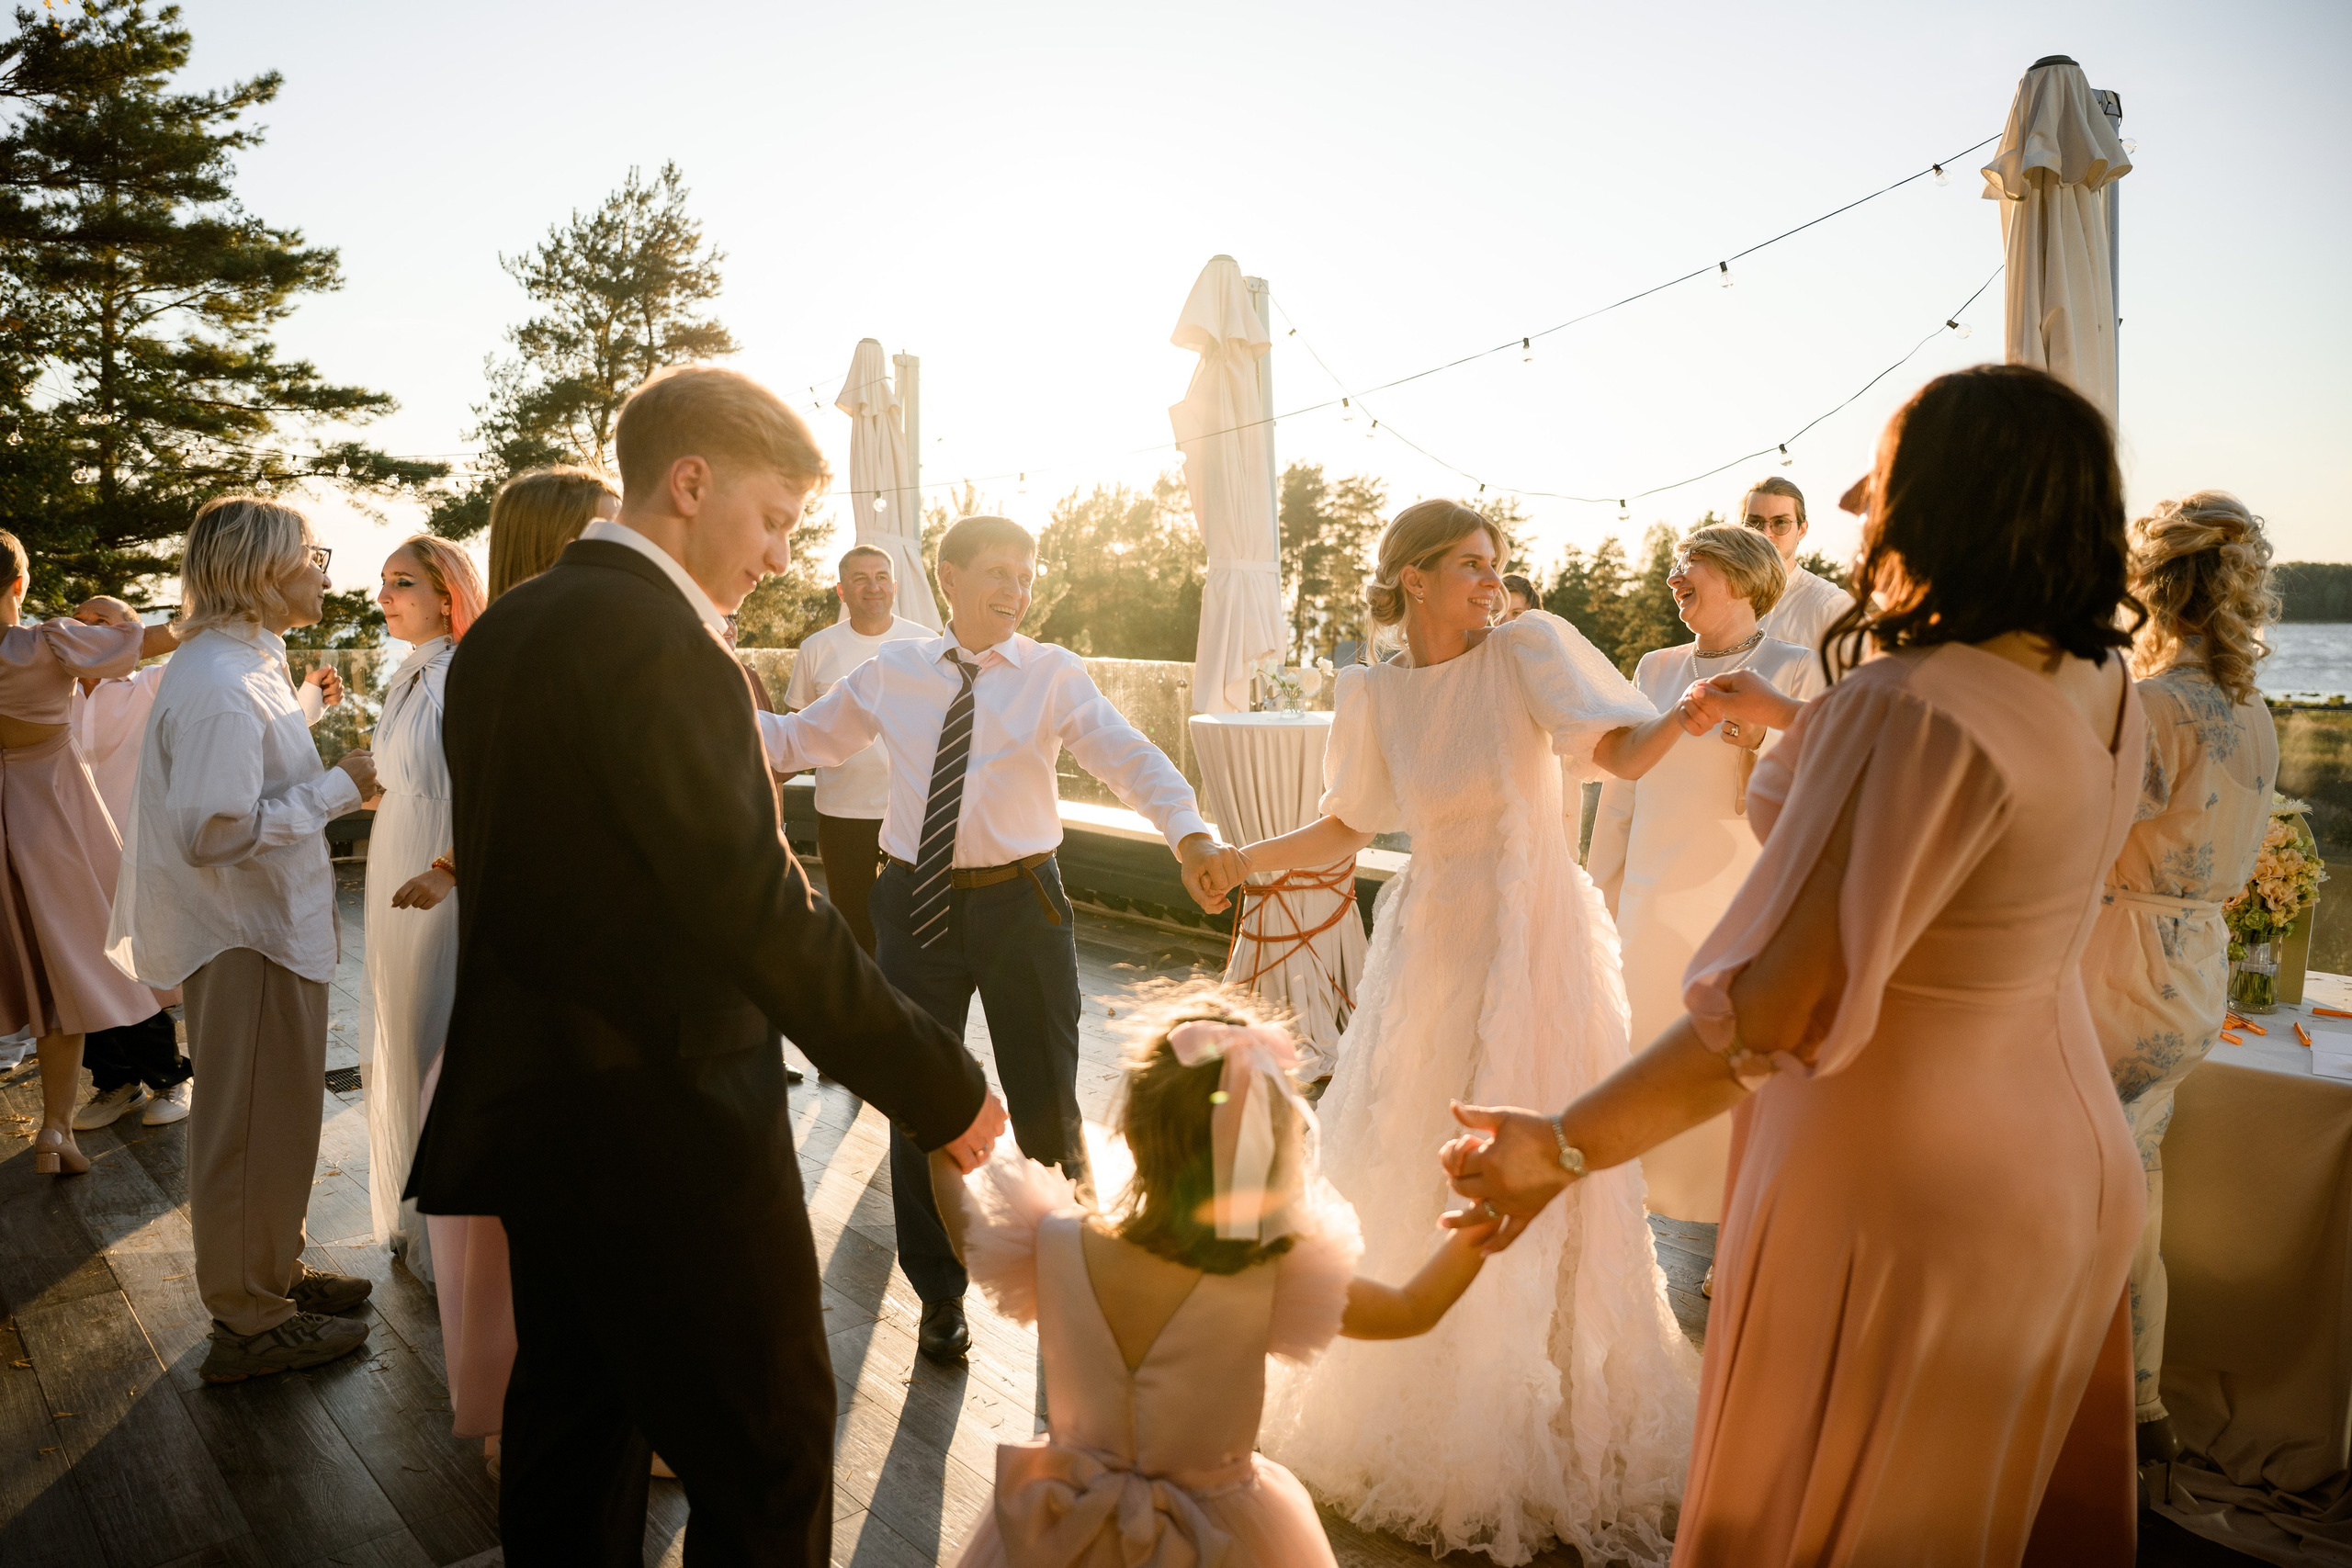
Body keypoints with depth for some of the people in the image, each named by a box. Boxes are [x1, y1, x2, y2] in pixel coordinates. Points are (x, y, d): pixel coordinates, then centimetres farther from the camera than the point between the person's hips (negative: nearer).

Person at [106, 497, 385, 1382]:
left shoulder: (243, 664, 11)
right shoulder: (219, 687, -23)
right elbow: (216, 830, -29)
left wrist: (323, 772, 8)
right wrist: (338, 789, -22)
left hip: (265, 926, 10)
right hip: (246, 941, -10)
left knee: (270, 1120, 22)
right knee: (255, 1131, 3)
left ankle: (270, 1276, 38)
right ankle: (250, 1325, 17)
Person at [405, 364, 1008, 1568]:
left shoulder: (502, 630, 8)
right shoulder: (656, 642, -21)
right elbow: (761, 913, -25)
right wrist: (940, 1091, -19)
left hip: (535, 1101, 10)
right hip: (667, 1130, -10)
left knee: (571, 1414, 23)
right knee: (767, 1463, 4)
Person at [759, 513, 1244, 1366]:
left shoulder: (1053, 673, -5)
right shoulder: (890, 674, 3)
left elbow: (1132, 758, -19)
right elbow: (801, 737, 14)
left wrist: (1190, 834, -37)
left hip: (1020, 904, -2)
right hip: (915, 903, 2)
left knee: (1046, 1101, 11)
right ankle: (939, 1293, 37)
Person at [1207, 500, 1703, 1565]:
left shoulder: (1528, 648, -7)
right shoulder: (1373, 695, 1)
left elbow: (1621, 754, -19)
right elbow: (1347, 826, 11)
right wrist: (1242, 859, 5)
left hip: (1537, 941, -2)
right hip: (1433, 946, 3)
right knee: (1406, 1180, 9)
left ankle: (1550, 1421, 28)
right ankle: (1410, 1408, 33)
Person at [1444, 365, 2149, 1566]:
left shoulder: (1924, 713, -30)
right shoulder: (2100, 689, -3)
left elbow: (1787, 1007, -34)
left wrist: (1565, 1147, -28)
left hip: (1898, 1202, -8)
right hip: (2069, 1165, 8)